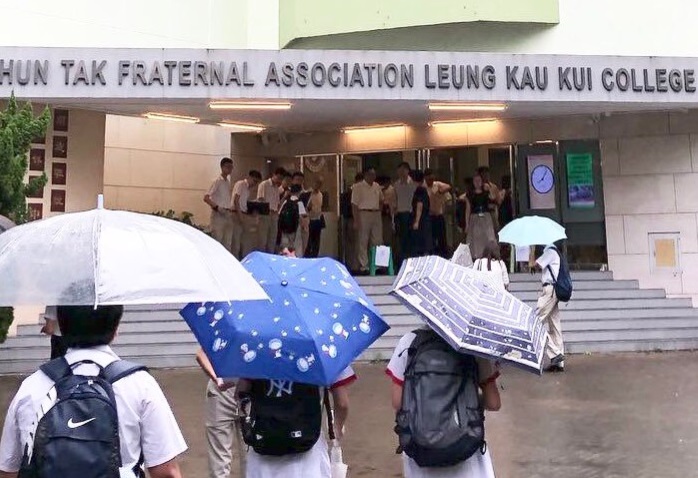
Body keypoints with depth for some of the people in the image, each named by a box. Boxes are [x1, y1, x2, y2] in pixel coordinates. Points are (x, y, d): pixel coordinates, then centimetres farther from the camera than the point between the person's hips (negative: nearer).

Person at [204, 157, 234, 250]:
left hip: (228, 215, 7)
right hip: (218, 215, -7)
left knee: (228, 243, 9)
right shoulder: (217, 181, -8)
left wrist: (231, 209, 6)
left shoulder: (229, 183, 13)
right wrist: (217, 207, -22)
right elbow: (206, 198, -14)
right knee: (217, 242, -5)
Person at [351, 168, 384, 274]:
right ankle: (363, 267, 2)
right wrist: (356, 221, -14)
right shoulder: (358, 187, -5)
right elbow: (354, 205, -9)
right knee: (363, 242, -2)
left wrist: (379, 210, 10)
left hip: (376, 214, 6)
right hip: (364, 214, -6)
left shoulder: (377, 186, 13)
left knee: (378, 241, 7)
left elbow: (381, 200, 26)